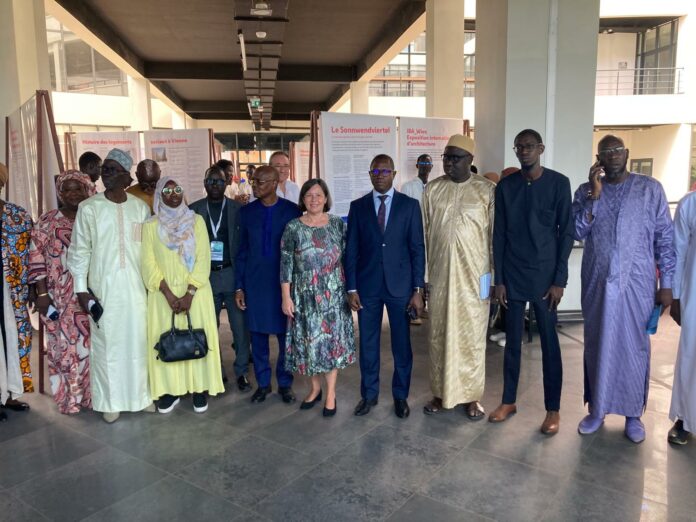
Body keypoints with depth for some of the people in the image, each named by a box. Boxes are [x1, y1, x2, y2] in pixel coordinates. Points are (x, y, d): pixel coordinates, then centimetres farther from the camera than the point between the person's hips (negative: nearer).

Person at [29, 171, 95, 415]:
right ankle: (68, 398, 17)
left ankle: (93, 394, 18)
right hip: (60, 299, -1)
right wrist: (42, 293, -6)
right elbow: (37, 256, 0)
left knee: (91, 344, 4)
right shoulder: (48, 221, 3)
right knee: (64, 345, 4)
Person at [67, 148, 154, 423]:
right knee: (106, 342, 6)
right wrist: (81, 289, -5)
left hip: (136, 286, 2)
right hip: (103, 287, -1)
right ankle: (110, 400, 21)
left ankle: (141, 394, 24)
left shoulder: (141, 208, 2)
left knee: (138, 340, 8)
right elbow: (79, 251, -1)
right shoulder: (89, 208, -3)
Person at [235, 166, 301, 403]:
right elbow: (242, 251, 6)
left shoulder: (292, 211, -4)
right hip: (255, 283, 2)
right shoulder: (246, 212, 3)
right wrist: (239, 287, 3)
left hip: (285, 282, -2)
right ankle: (263, 383, 26)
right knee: (258, 335, 9)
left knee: (286, 335, 7)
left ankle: (285, 383, 25)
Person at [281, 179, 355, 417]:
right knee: (309, 340, 8)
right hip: (305, 295, 0)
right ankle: (315, 388, 27)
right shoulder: (293, 227, -2)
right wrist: (286, 297, -6)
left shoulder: (338, 224, 1)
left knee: (333, 339, 4)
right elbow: (286, 264, -3)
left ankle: (330, 393, 17)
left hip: (334, 294, 0)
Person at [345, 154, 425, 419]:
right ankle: (369, 394, 26)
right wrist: (351, 288, -2)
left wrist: (418, 290, -6)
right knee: (368, 343, 10)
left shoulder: (410, 205, 1)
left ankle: (400, 395, 25)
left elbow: (417, 249, -1)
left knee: (402, 343, 8)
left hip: (400, 286, -1)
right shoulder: (358, 206, 4)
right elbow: (351, 250, 3)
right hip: (367, 286, 1)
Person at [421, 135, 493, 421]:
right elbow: (424, 234, 5)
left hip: (473, 275, -2)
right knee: (439, 335, 10)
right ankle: (441, 393, 25)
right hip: (440, 274, 2)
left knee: (472, 336, 7)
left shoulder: (487, 190, -3)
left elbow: (495, 234, -2)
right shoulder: (432, 189, 4)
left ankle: (471, 396, 22)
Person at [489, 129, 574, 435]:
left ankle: (553, 409, 18)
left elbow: (566, 232, -4)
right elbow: (499, 235, 4)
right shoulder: (505, 187, 3)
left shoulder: (558, 183, -3)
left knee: (549, 342, 5)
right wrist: (498, 279, 0)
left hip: (545, 275, -2)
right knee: (512, 340, 11)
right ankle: (509, 401, 24)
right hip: (512, 275, 2)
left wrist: (559, 280, -8)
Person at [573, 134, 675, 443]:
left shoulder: (650, 189, 1)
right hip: (598, 283, 1)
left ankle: (633, 414, 23)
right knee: (598, 345, 10)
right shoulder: (586, 191, 5)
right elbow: (577, 232, -7)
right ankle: (597, 409, 24)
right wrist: (595, 195, -15)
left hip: (637, 283, -1)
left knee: (635, 346, 7)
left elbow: (664, 238, 1)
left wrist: (666, 283, -3)